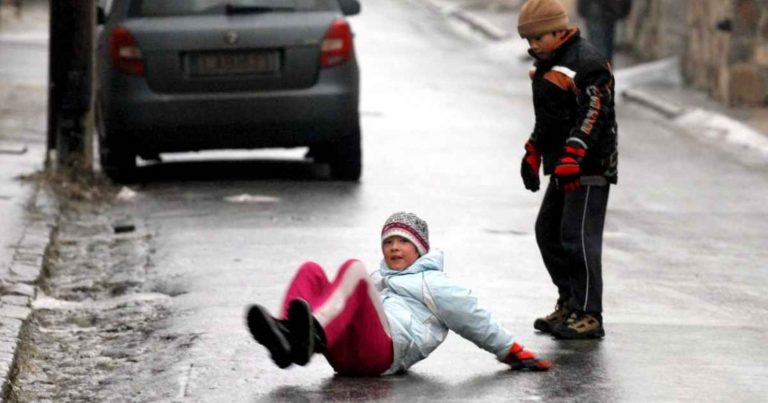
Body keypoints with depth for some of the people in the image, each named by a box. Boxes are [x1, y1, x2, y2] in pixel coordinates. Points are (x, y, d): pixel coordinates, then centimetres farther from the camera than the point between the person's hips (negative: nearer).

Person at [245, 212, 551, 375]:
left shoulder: (432, 283, 26)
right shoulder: (377, 279, 44)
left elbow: (475, 320, 22)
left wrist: (513, 353, 19)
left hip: (384, 353, -5)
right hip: (343, 355, 5)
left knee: (353, 269, -27)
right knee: (311, 272, -12)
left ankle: (314, 335, -60)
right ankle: (288, 339, -46)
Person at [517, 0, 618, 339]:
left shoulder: (587, 63, -16)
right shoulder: (547, 65, 16)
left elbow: (592, 117, -24)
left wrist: (572, 159, -31)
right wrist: (532, 155, 25)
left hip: (589, 166, -10)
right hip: (563, 167, 10)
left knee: (578, 238, -12)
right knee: (548, 232, 13)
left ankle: (588, 316, -9)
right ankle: (568, 304, 21)